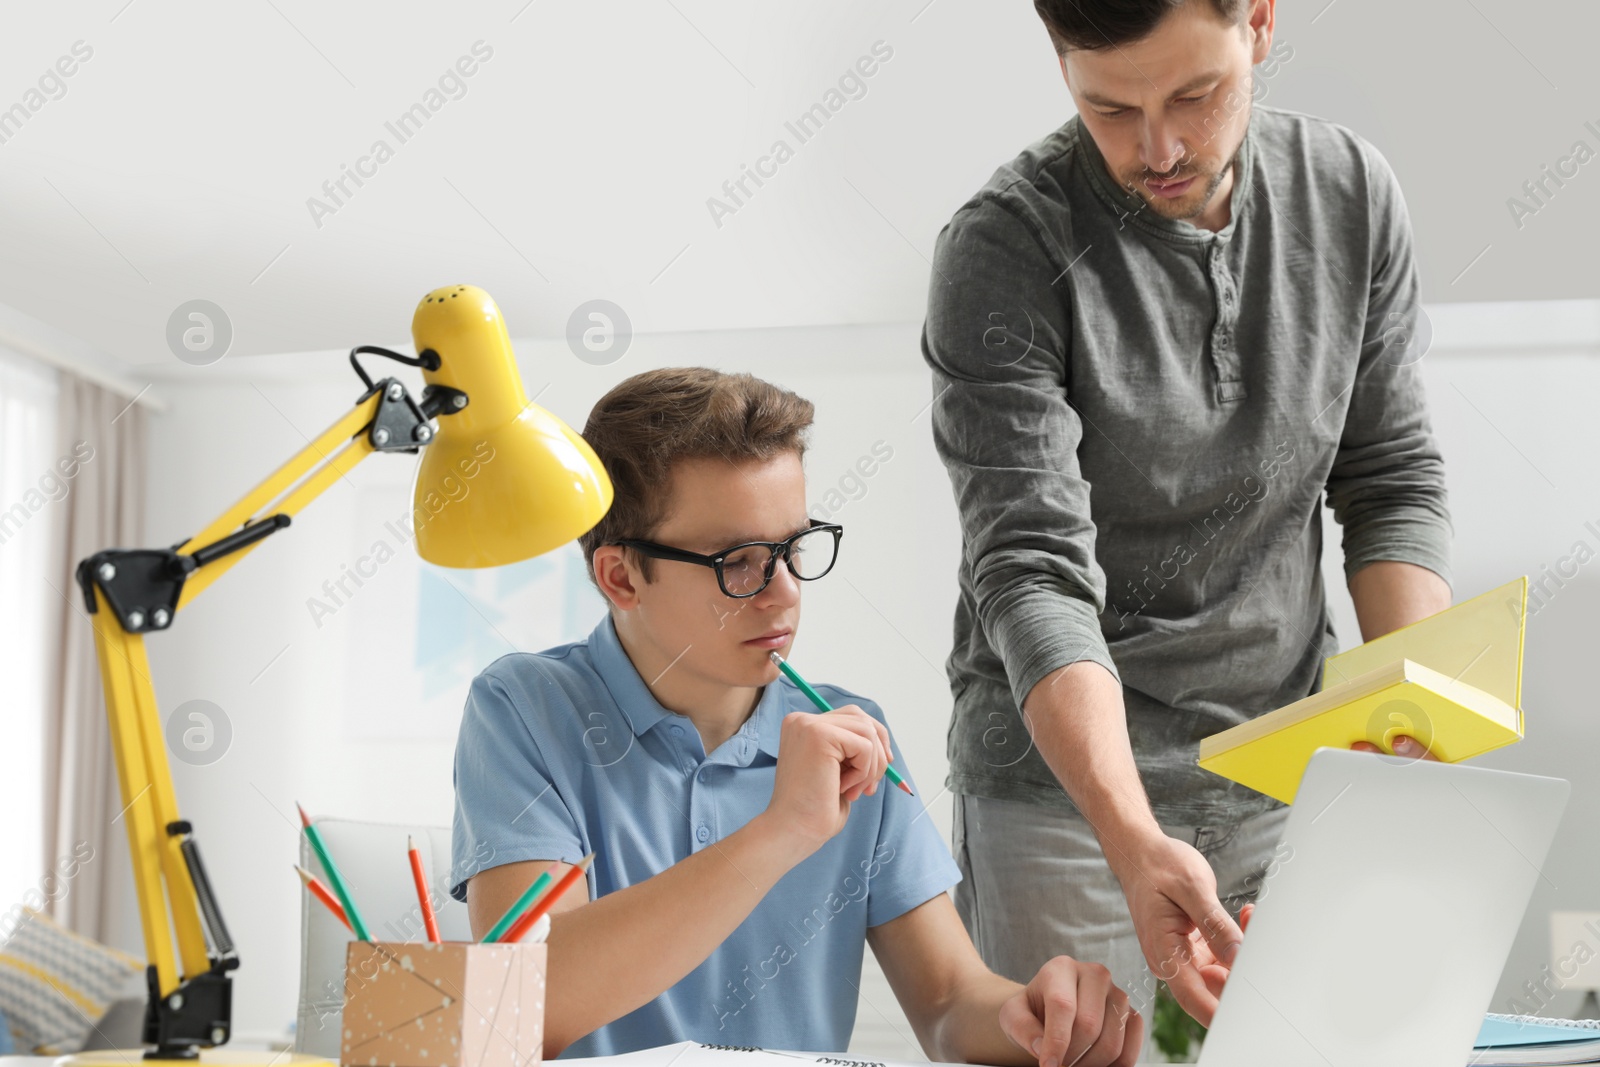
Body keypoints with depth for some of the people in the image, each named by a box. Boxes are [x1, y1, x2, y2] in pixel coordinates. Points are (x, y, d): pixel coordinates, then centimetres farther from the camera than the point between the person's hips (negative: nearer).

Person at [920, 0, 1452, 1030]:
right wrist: (1136, 846, -35)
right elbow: (1033, 569, -23)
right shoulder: (1006, 247, -17)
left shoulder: (1353, 192, -2)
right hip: (1066, 781, -4)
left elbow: (1395, 480, 4)